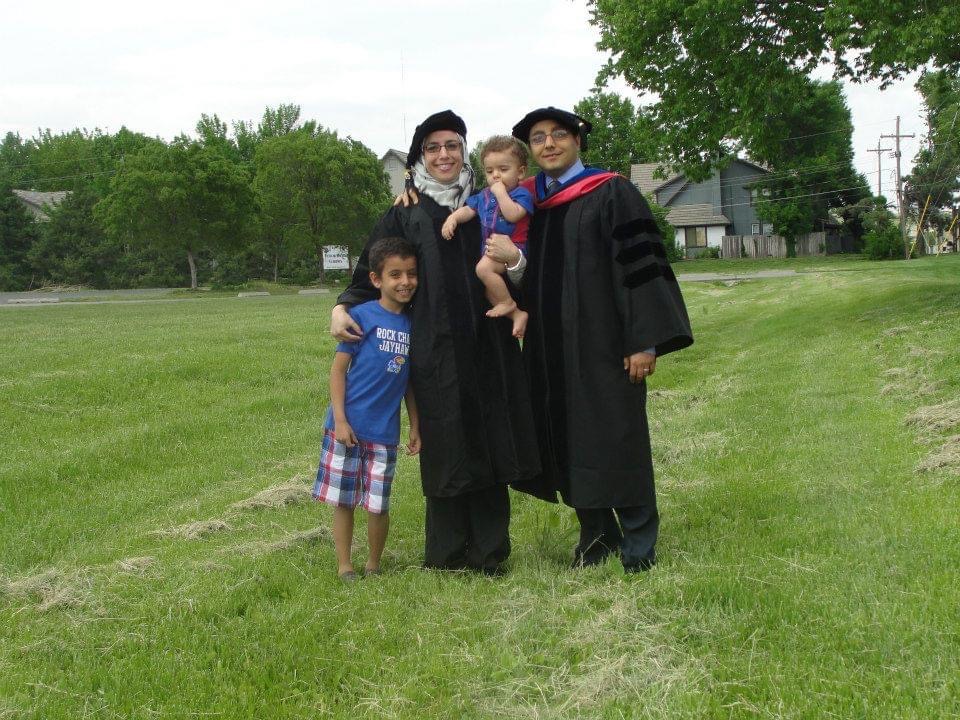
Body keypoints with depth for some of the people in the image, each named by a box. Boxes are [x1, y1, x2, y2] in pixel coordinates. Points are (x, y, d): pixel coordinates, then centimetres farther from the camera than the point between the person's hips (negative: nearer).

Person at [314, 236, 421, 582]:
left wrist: (415, 427, 12)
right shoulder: (361, 316, -7)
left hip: (384, 431, 3)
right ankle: (344, 566, 21)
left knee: (378, 505, 5)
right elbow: (338, 368, -6)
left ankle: (373, 566, 25)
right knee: (343, 500, 6)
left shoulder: (412, 324, 6)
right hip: (347, 426, -3)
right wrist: (340, 419, -11)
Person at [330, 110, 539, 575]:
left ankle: (488, 550, 15)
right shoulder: (405, 216, 6)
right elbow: (371, 272, 5)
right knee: (447, 448, 1)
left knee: (488, 444, 4)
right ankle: (446, 553, 13)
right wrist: (342, 306, -13)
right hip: (435, 351, -2)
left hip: (488, 347, 2)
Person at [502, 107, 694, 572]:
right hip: (552, 350, 6)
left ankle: (639, 546, 7)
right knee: (570, 444, 8)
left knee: (617, 442, -2)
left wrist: (644, 341, -18)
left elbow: (641, 265, -11)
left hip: (602, 343, -5)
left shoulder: (612, 194, -4)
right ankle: (596, 538, 20)